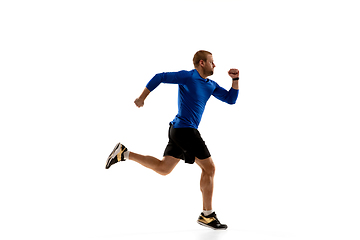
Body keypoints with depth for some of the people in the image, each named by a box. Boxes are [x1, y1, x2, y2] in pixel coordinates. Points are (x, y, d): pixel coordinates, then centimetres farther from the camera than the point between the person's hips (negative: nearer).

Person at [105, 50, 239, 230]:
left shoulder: (211, 85, 14)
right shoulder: (188, 77, -10)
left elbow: (231, 99, 15)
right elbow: (159, 77, -10)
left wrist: (235, 79, 3)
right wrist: (142, 98, -9)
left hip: (179, 130, 9)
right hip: (186, 130, -9)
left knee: (163, 169, 12)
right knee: (209, 168, -2)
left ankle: (124, 153, 11)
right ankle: (207, 215, 6)